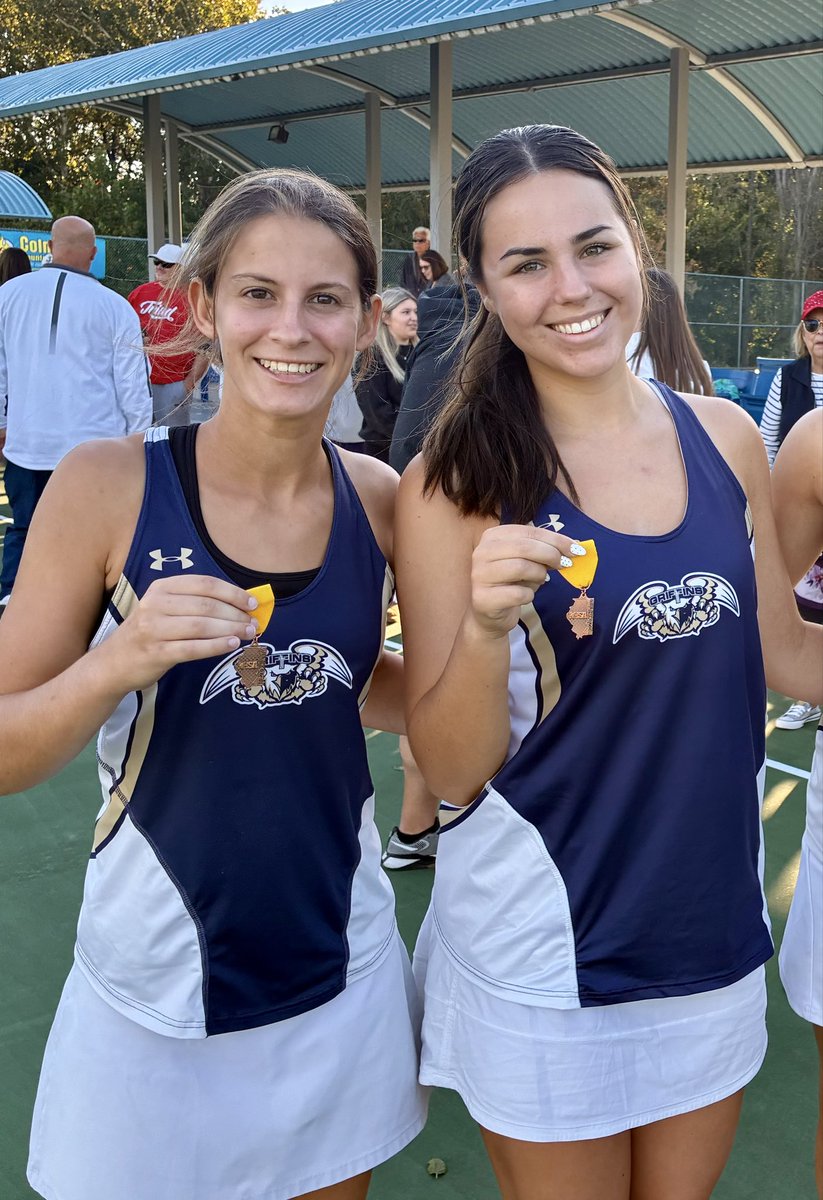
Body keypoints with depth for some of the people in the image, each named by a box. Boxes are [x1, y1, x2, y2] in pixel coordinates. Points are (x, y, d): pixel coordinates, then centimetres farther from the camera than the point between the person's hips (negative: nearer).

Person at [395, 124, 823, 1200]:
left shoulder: (724, 439, -5)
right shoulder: (455, 484, -15)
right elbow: (451, 773, -14)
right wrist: (486, 628, -31)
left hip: (714, 926, 4)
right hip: (542, 957, -3)